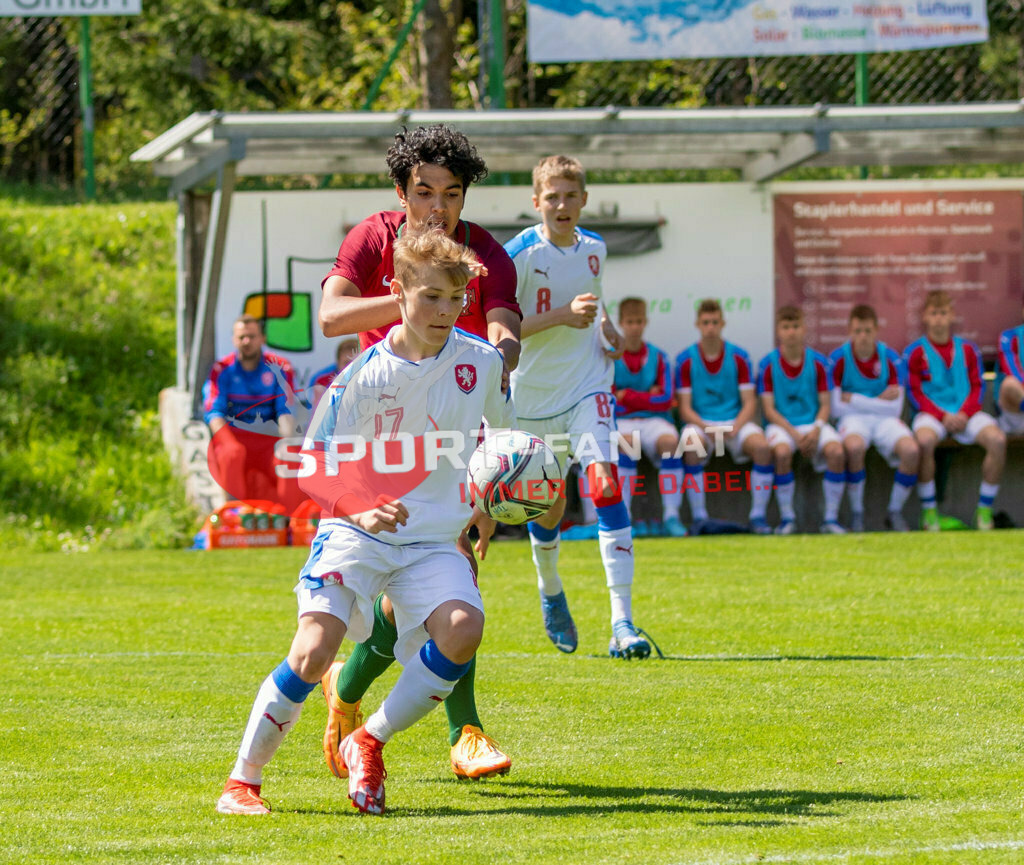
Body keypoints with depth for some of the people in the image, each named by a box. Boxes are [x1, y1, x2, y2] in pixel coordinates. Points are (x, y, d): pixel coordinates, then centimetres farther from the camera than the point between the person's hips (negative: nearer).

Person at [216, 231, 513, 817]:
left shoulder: (482, 362, 0)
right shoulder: (364, 376, -8)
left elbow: (504, 428, 22)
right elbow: (312, 468, -2)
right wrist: (360, 511, -18)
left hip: (435, 542, 2)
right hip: (355, 531, -2)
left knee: (464, 627, -27)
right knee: (315, 647, -23)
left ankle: (369, 744, -7)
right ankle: (243, 781, -6)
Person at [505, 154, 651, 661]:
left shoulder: (593, 248, 5)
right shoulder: (520, 254, -11)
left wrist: (604, 325, 4)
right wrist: (562, 316, -24)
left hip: (588, 387, 2)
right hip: (534, 394, -2)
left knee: (604, 483, -19)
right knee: (549, 504, 11)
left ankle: (622, 622, -23)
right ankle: (550, 591, 44)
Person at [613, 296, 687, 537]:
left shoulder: (658, 357, 10)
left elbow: (666, 400, 0)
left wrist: (628, 396, -5)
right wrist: (648, 397, -6)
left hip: (653, 420, 2)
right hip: (621, 421, -2)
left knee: (670, 441, -32)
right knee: (627, 442, -37)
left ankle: (671, 516, -33)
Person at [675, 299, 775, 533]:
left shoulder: (739, 358, 4)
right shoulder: (686, 360, 1)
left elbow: (749, 403, 1)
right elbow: (685, 408, -2)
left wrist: (734, 428, -18)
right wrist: (707, 428, -21)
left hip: (736, 423, 1)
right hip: (699, 423, -1)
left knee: (762, 447, -29)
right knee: (692, 446, -36)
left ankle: (758, 515, -20)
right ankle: (699, 518, -28)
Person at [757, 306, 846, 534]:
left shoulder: (817, 362, 4)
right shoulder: (768, 364, -1)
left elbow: (825, 404, 4)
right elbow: (769, 409, -4)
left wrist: (816, 430, -16)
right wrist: (795, 435, -16)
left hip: (813, 423, 2)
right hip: (781, 425, -2)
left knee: (836, 451, -29)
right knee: (782, 452, -36)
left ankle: (831, 518, -18)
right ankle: (787, 518, -19)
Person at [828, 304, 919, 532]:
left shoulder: (890, 358, 0)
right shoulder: (838, 359, -5)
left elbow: (895, 408, -1)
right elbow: (835, 408, -8)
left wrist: (855, 399, -7)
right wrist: (879, 401, -9)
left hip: (884, 420, 2)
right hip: (853, 419, -2)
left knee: (911, 450, -29)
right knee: (855, 446, -39)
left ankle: (895, 512, -7)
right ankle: (856, 512, -19)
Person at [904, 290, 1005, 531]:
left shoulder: (967, 349, 13)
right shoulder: (915, 352, 4)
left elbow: (977, 387, 11)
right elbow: (915, 393, 0)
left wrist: (964, 414, -9)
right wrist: (943, 416, -13)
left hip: (965, 414, 3)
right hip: (931, 413, -3)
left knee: (997, 439, -27)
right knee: (924, 440, -39)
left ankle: (984, 509, -15)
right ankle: (929, 511, -24)